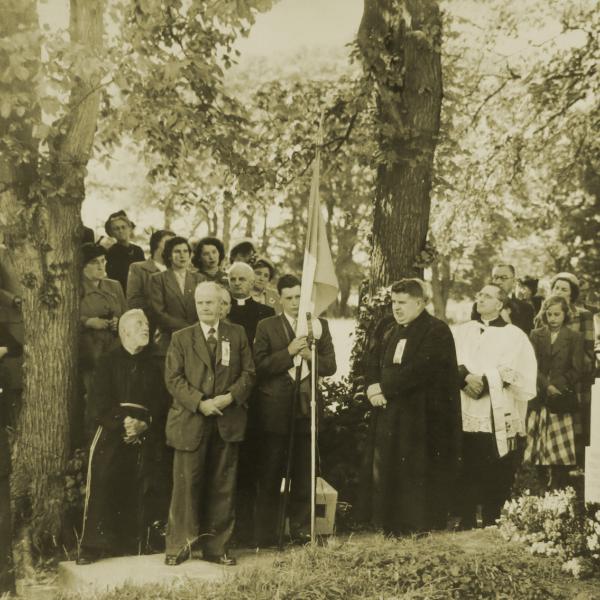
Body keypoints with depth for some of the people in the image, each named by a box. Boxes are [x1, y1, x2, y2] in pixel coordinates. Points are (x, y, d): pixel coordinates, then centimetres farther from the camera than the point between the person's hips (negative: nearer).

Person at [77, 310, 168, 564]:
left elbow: (160, 401, 9)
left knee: (138, 491, -2)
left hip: (142, 437, 3)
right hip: (111, 434, -3)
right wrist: (121, 424, -14)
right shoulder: (108, 362, 7)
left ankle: (135, 546, 7)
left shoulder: (151, 365, 16)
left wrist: (144, 424, -8)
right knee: (101, 487, -11)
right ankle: (91, 547, -6)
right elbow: (99, 402, -2)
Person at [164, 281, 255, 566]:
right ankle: (179, 545, 12)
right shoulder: (181, 338, 6)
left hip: (227, 421, 2)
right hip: (190, 422, -1)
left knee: (223, 486, 6)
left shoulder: (237, 334, 10)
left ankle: (216, 546, 16)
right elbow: (173, 378, -1)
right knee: (187, 484, 0)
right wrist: (199, 402, -14)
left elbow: (248, 373, 7)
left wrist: (230, 396, -11)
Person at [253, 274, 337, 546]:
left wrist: (310, 356, -14)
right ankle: (264, 535, 11)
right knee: (269, 475, 3)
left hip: (306, 408, 2)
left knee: (304, 475, 10)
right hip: (275, 409, -2)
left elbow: (330, 366, 4)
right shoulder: (266, 327, 1)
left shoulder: (319, 325, 8)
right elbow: (259, 367, -9)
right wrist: (288, 352, -18)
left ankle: (301, 530, 21)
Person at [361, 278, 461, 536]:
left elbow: (419, 369, -18)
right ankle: (390, 531, 16)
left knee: (417, 479, -5)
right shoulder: (387, 328, 14)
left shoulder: (436, 331, -7)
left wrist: (384, 387, -15)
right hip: (388, 415, 6)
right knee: (385, 473, 7)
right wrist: (373, 387, -12)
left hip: (422, 417, -6)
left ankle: (420, 532, 5)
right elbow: (371, 360, 8)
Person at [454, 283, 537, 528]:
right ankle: (466, 527, 11)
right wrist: (466, 377, -16)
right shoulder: (462, 331, 15)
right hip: (465, 417, 2)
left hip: (499, 419, -2)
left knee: (497, 480, -1)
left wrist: (481, 380, -12)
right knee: (466, 478, 2)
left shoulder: (514, 335, 7)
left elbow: (508, 371, -4)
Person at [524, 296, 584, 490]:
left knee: (561, 452, -3)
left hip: (562, 401, -1)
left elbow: (576, 370, -2)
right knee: (540, 451, 2)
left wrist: (557, 386, -15)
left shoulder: (575, 338, 5)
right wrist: (546, 386, -13)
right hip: (539, 401, 2)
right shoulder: (536, 335, 9)